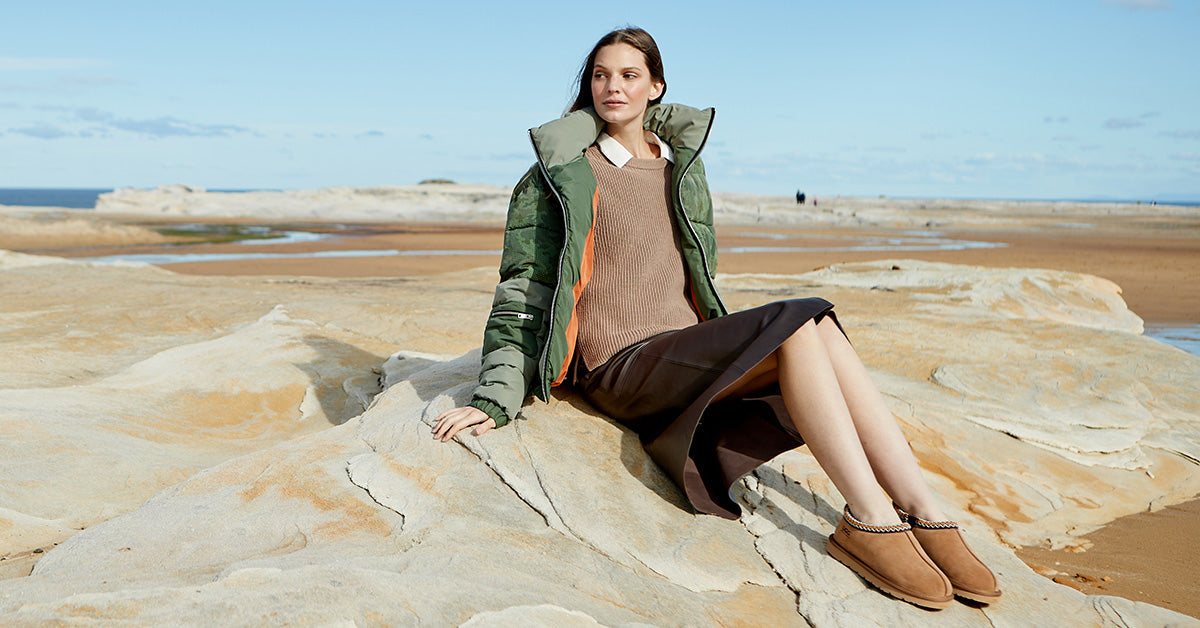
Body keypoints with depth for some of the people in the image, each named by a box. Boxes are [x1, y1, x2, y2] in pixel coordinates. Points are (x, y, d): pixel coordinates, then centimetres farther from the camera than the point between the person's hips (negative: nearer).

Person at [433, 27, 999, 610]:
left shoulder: (682, 168, 18)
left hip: (689, 353, 6)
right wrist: (495, 399, -9)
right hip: (622, 366, -5)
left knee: (821, 329, -24)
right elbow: (524, 291, -2)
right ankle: (869, 520, -28)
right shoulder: (561, 174, 2)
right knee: (796, 323, -27)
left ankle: (925, 513, -26)